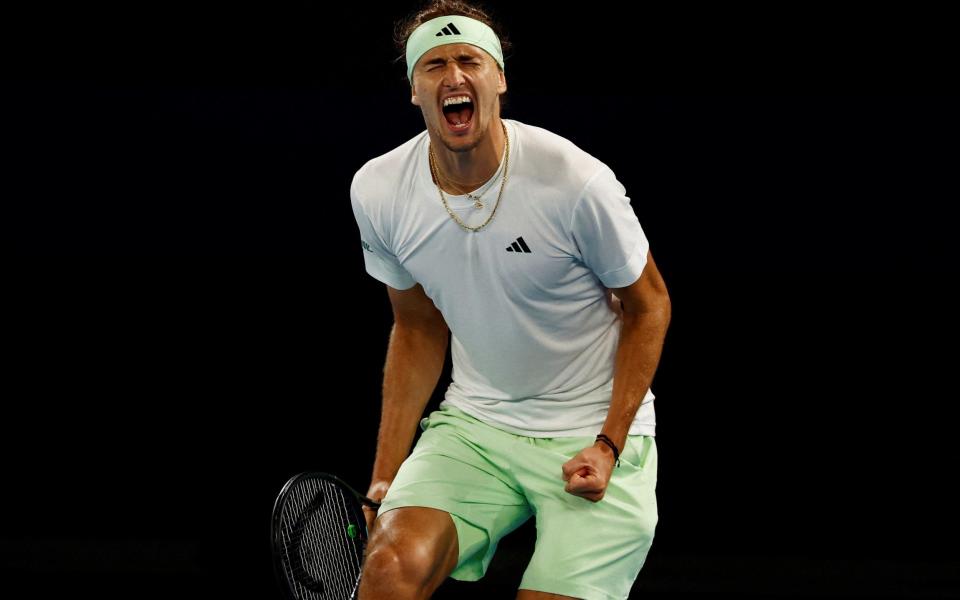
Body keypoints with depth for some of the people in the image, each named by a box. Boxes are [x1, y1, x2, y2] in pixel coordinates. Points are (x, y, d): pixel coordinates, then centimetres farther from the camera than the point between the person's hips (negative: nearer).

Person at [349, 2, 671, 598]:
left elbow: (648, 305, -3)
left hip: (595, 434, -2)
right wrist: (386, 477, 4)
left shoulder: (575, 182, -18)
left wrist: (609, 445, -12)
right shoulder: (378, 191, -5)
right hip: (475, 424, 2)